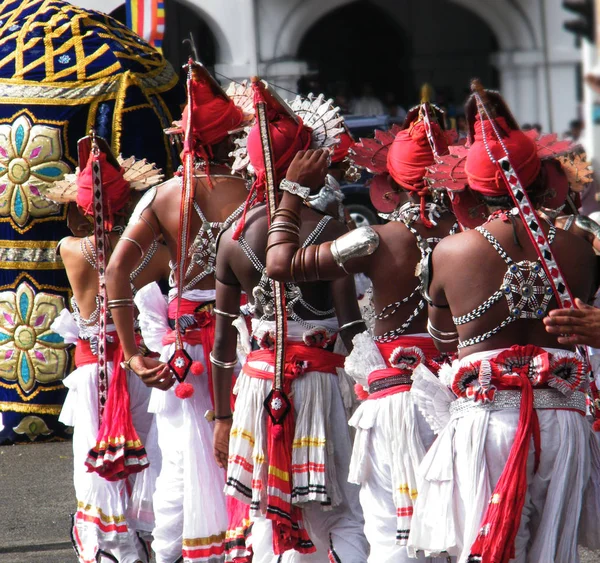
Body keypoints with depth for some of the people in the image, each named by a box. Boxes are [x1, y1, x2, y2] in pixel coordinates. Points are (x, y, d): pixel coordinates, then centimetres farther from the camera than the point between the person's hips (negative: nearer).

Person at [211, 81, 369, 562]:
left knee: (268, 520, 10)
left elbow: (223, 340, 9)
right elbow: (350, 327, -13)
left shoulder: (234, 237, 5)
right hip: (319, 379, -4)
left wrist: (222, 418, 15)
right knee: (343, 519, -1)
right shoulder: (327, 230, -9)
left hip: (257, 380, 4)